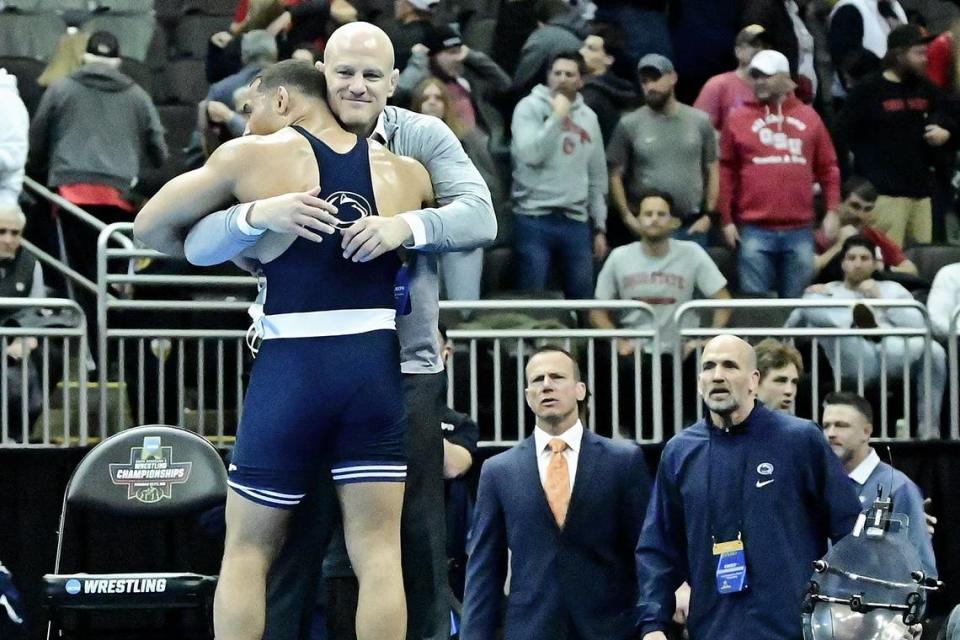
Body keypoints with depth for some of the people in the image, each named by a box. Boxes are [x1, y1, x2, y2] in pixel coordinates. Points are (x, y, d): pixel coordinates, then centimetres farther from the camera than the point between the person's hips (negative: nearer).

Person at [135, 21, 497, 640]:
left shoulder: (423, 138, 0)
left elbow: (480, 217, -13)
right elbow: (201, 244, -9)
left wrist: (408, 226, -32)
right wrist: (260, 213, -31)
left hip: (407, 365, 0)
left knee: (417, 534, 6)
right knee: (296, 536, 3)